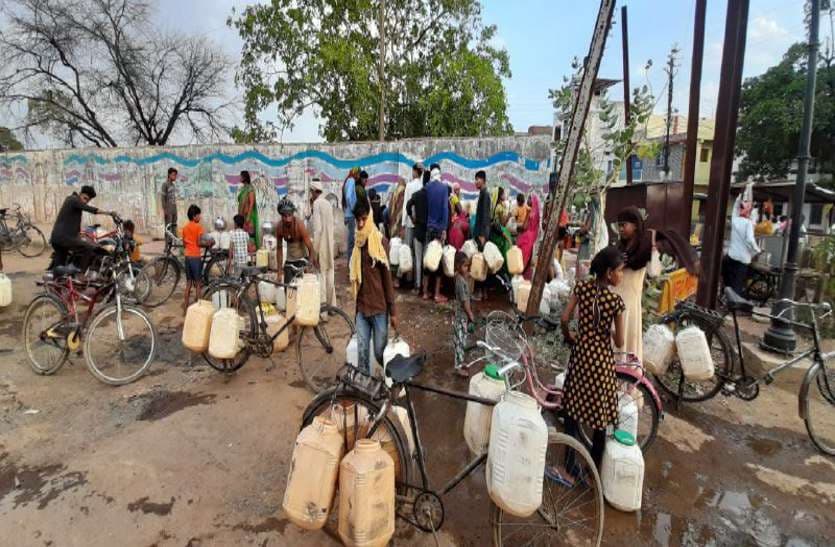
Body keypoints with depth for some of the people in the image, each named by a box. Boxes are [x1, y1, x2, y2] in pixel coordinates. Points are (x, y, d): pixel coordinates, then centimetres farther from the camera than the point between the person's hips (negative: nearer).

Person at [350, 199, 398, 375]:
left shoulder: (379, 241, -10)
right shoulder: (357, 242, 8)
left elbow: (387, 277, -9)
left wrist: (393, 311, -8)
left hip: (379, 308, -5)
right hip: (361, 308, 5)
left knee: (380, 352, 6)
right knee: (362, 351, 6)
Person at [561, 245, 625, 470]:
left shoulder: (582, 287, -6)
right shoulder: (616, 300, -15)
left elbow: (564, 319, -7)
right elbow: (619, 342, -10)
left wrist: (568, 336, 12)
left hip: (579, 352, 3)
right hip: (601, 359, -3)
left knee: (572, 406, 17)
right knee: (600, 412, 13)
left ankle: (570, 460, 28)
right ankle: (595, 465, 29)